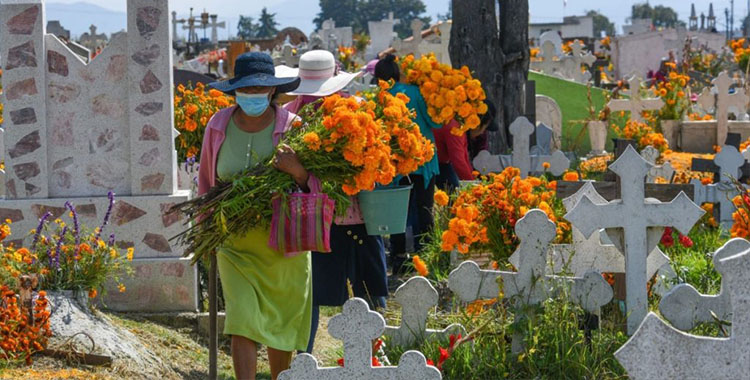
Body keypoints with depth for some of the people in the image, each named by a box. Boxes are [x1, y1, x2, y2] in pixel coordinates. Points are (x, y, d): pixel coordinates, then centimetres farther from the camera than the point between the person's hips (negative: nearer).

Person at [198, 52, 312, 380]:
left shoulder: (291, 127, -6)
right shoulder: (219, 126, 0)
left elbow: (315, 187, -3)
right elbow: (206, 181, 16)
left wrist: (297, 171, -24)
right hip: (235, 242, 1)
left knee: (281, 326, 8)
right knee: (242, 320, -12)